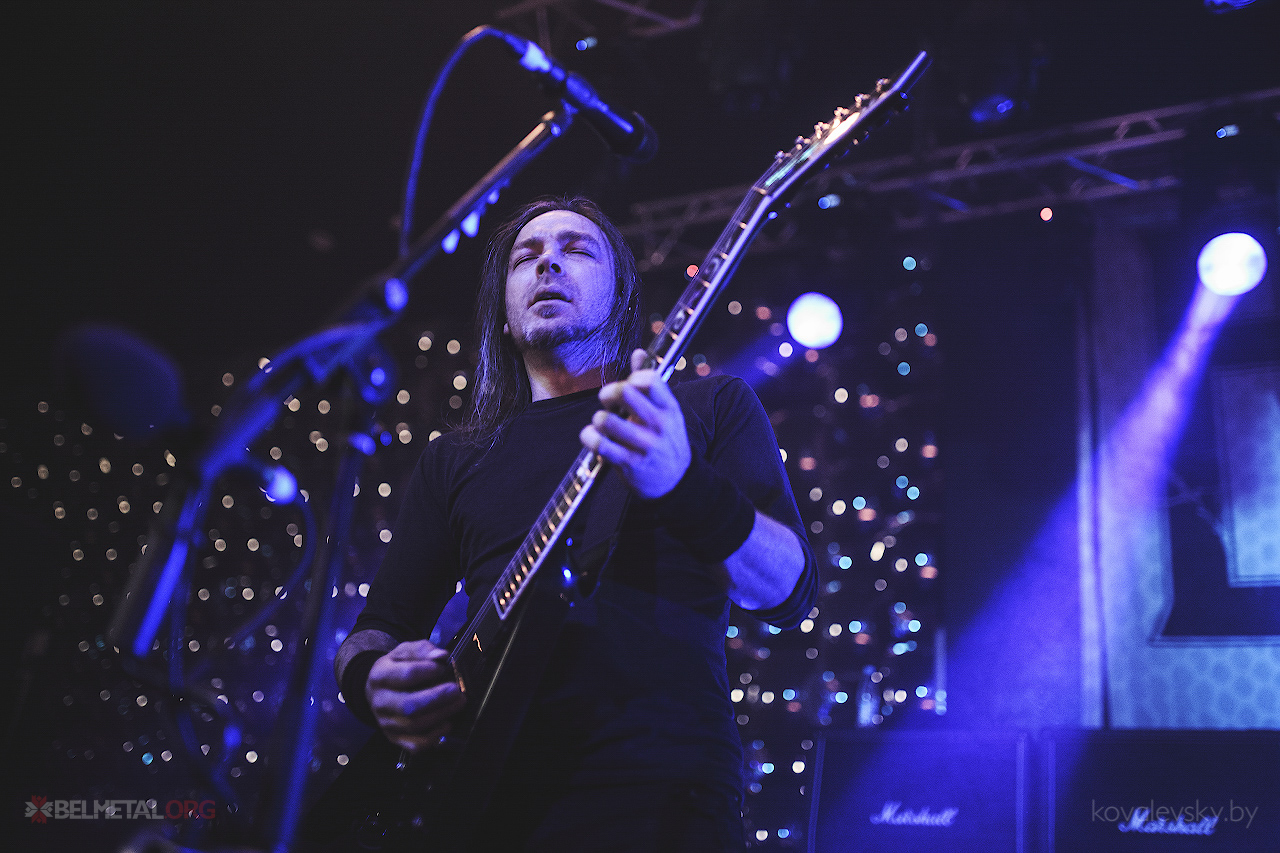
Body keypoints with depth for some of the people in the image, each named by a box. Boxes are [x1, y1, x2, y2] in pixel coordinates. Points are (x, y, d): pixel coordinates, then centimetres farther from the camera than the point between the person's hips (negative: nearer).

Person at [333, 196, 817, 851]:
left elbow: (789, 593, -2)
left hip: (657, 797, -4)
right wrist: (373, 679, -6)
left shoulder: (711, 406, 10)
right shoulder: (454, 459, 19)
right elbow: (376, 630, 19)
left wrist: (682, 483, -21)